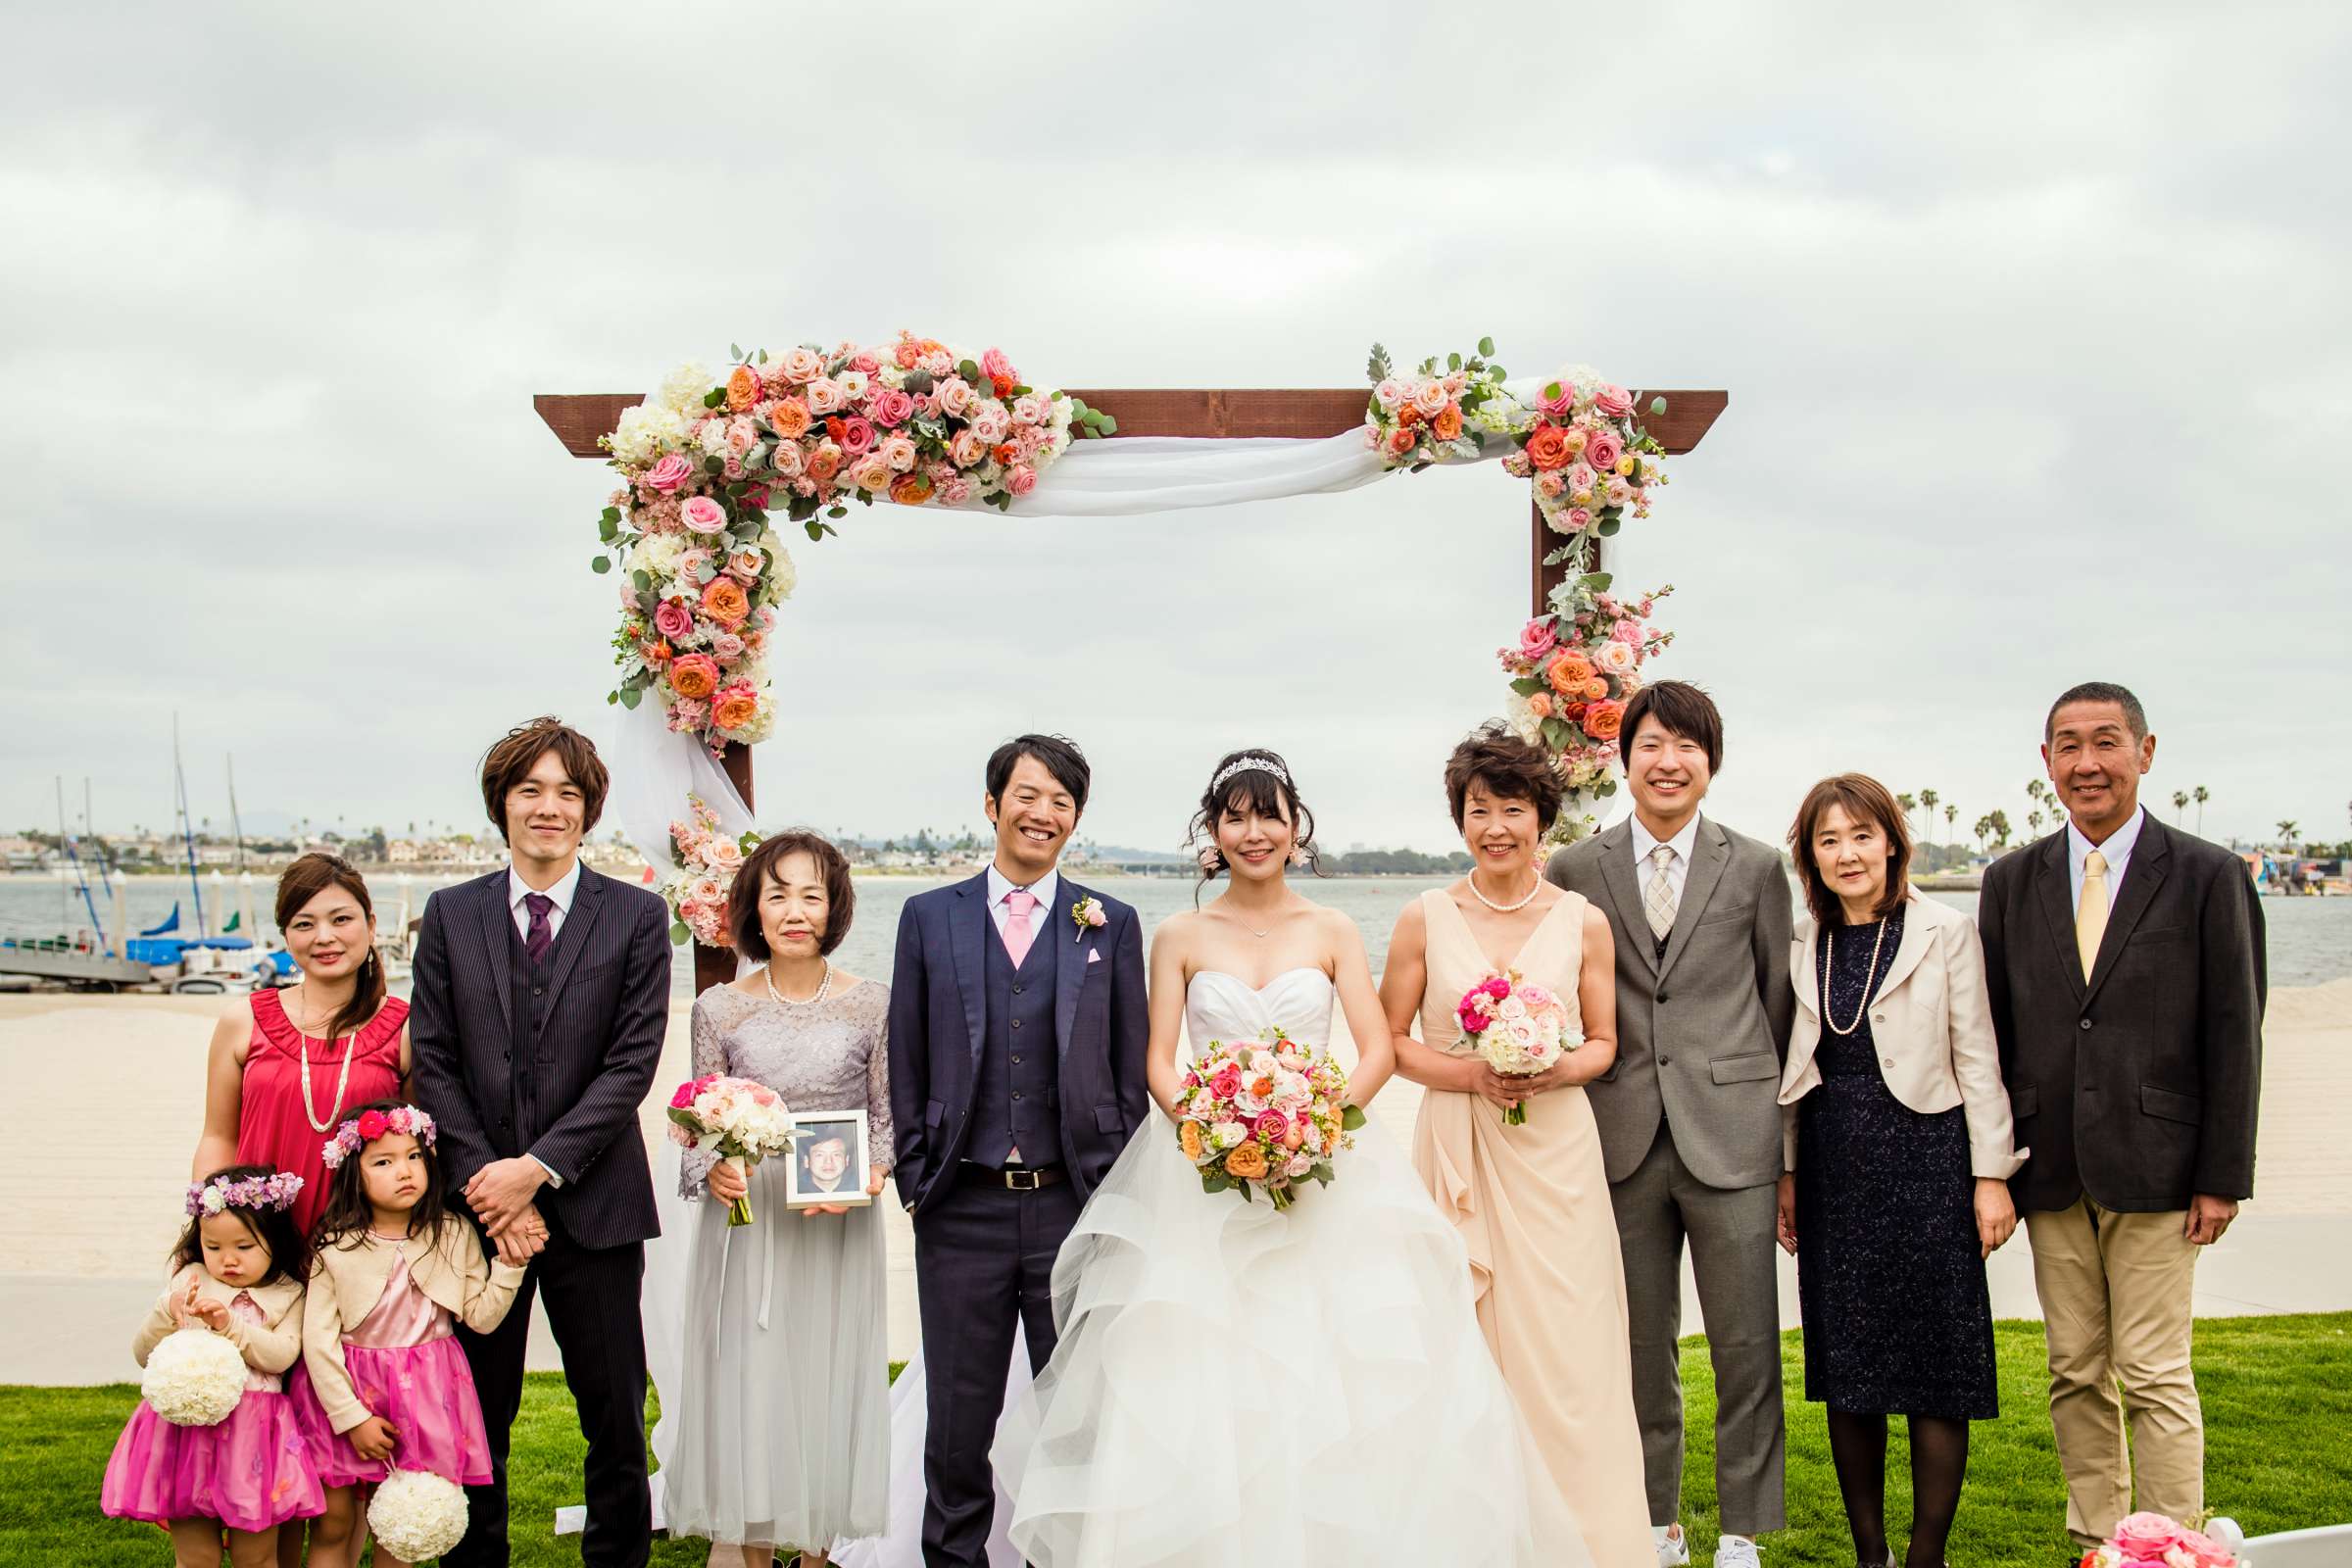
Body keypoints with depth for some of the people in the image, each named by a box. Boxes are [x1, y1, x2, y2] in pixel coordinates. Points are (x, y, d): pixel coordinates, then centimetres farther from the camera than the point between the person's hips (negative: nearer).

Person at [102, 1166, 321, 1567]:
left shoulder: (287, 1295, 4)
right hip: (186, 1429, 1)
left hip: (253, 1433, -1)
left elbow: (282, 1355, -11)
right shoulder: (187, 1282, 7)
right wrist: (167, 1314, -14)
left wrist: (230, 1325, -20)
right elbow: (143, 1355, 5)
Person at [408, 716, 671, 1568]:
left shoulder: (637, 917, 0)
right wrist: (487, 1183, -9)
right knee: (475, 1417, 10)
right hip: (477, 1202, 2)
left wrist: (538, 1168, -13)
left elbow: (633, 1063, -7)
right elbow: (432, 1064, 1)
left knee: (616, 1417, 5)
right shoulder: (450, 914, 6)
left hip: (593, 1202, -1)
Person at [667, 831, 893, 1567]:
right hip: (745, 1221, 0)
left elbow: (888, 1119, 3)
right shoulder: (719, 1008, 1)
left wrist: (871, 1174, -16)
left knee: (830, 1385, 8)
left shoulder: (872, 1003, -1)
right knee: (747, 1383, 4)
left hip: (839, 1229, 0)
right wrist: (713, 1170, -17)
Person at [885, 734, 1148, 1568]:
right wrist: (914, 1178, 1)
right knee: (958, 1414, 10)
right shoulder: (929, 916, 6)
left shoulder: (1111, 924, 5)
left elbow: (1132, 1071, 5)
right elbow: (905, 1065, 7)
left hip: (1075, 1205, 0)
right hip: (962, 1208, 0)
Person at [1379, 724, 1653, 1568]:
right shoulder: (1426, 919, 0)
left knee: (1563, 1347, -1)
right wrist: (1468, 1075, -12)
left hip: (1553, 1149, 0)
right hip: (1455, 1148, 0)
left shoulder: (1583, 922, 2)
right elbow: (1391, 1040, 4)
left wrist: (1554, 1073, -11)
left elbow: (1603, 1042, 9)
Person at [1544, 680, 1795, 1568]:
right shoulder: (1575, 871, 5)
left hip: (1732, 1139, -1)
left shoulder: (1756, 868, 5)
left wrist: (1783, 1129, 7)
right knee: (1641, 1350, 11)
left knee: (1747, 1350, 4)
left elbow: (1780, 1003, 8)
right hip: (1623, 1143, 1)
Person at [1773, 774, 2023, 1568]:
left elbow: (1977, 1058, -4)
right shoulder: (1801, 945, 7)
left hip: (1925, 1163, -4)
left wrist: (1991, 1175, -7)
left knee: (1934, 1368, 1)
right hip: (1835, 1173, 4)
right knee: (1845, 1369, 8)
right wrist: (1785, 1172, 11)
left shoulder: (1946, 932, -3)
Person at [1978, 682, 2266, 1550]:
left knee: (2155, 1378, -2)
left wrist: (2223, 1176, -6)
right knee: (2076, 1373, 10)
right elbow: (1991, 1031, 10)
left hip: (2154, 1164, -3)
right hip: (2050, 1168, 3)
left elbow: (2234, 1037, -2)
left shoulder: (2207, 876, 0)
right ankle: (2096, 1542, 20)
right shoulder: (2012, 882, 8)